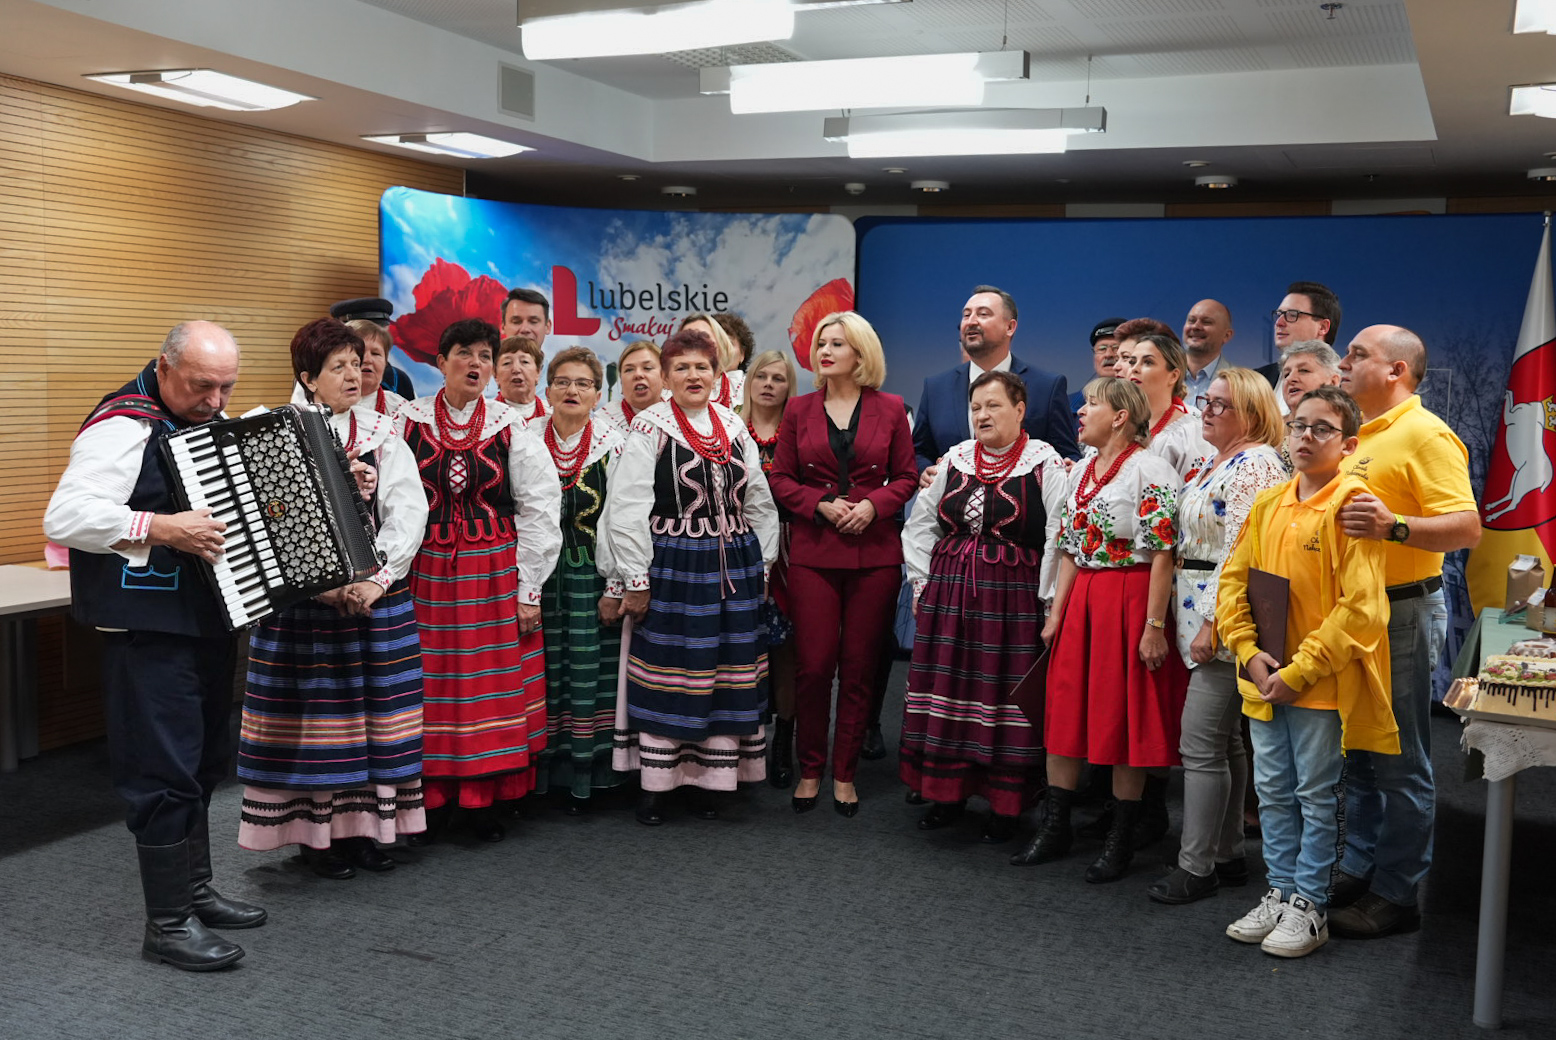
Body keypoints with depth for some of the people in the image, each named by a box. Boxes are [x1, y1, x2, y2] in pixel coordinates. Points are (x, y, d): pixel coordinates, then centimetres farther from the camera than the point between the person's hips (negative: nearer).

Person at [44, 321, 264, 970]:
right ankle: (168, 925, 3)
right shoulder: (124, 427, -15)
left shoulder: (210, 423, 14)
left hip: (207, 620, 9)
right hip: (149, 629, -9)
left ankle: (195, 892, 31)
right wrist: (161, 529, -30)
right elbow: (64, 517, -25)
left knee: (204, 762, 17)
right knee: (164, 770, -6)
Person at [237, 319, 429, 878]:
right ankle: (317, 832, 13)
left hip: (377, 593, 3)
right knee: (314, 714, 0)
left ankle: (364, 825, 17)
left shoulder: (382, 433, 6)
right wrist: (324, 585, -16)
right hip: (303, 596, -3)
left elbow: (409, 511, -2)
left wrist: (376, 581, -13)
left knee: (375, 708, 5)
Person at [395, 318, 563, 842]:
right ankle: (432, 800, 17)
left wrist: (528, 587, -2)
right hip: (425, 574, 0)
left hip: (495, 572, 0)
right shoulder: (407, 421, 2)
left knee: (492, 686, 3)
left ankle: (487, 801, 15)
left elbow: (540, 508, 2)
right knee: (430, 686, 3)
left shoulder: (511, 427, 2)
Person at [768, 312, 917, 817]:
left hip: (875, 553, 0)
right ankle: (810, 770, 16)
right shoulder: (799, 409, 8)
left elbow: (907, 477, 6)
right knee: (813, 666, -1)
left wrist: (873, 505, -12)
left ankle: (844, 774, 17)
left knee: (859, 667, 4)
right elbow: (781, 479, 6)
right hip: (813, 552, 0)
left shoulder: (890, 409, 5)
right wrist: (823, 505, -10)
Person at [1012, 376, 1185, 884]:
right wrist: (1055, 613, 10)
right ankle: (1054, 828, 21)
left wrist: (1154, 626, -18)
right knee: (1066, 712, 9)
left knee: (1125, 719, 1)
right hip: (1081, 601, 7)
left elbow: (1162, 554, -15)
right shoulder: (1081, 470, 14)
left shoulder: (1149, 471, -10)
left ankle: (1120, 841, 13)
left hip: (1130, 603, -7)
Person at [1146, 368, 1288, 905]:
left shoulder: (1255, 466, -13)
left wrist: (1212, 622, -20)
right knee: (1225, 742, 14)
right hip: (1201, 616, 10)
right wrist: (1194, 619, 22)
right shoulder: (1210, 463, 17)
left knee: (1201, 744, -7)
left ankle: (1196, 865, 2)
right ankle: (1228, 854, 23)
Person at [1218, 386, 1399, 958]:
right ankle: (1280, 893, 28)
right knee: (1274, 792, 15)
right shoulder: (1268, 504, 7)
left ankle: (1310, 905, 18)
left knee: (1317, 796, 6)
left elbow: (1360, 607, -17)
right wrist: (1250, 654, -5)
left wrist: (1298, 672, -17)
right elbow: (1233, 581, 9)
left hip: (1322, 685, -6)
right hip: (1264, 683, 6)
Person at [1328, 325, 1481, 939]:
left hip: (1402, 614, -9)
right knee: (1356, 749, 16)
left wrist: (1394, 526, -34)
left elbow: (1467, 528, -22)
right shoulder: (1357, 433, 14)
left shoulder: (1425, 435, -13)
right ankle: (1359, 869, 28)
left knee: (1399, 761, 1)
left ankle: (1397, 895, 10)